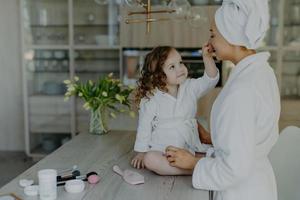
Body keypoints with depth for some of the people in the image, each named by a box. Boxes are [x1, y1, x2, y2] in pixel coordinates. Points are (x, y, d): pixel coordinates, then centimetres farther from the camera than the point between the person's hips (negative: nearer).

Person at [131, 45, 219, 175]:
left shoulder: (190, 88, 4)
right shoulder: (150, 99, -5)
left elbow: (211, 79, -7)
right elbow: (144, 127, 1)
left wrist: (207, 57, -22)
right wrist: (141, 152, 1)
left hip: (190, 148, 2)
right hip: (162, 150, -2)